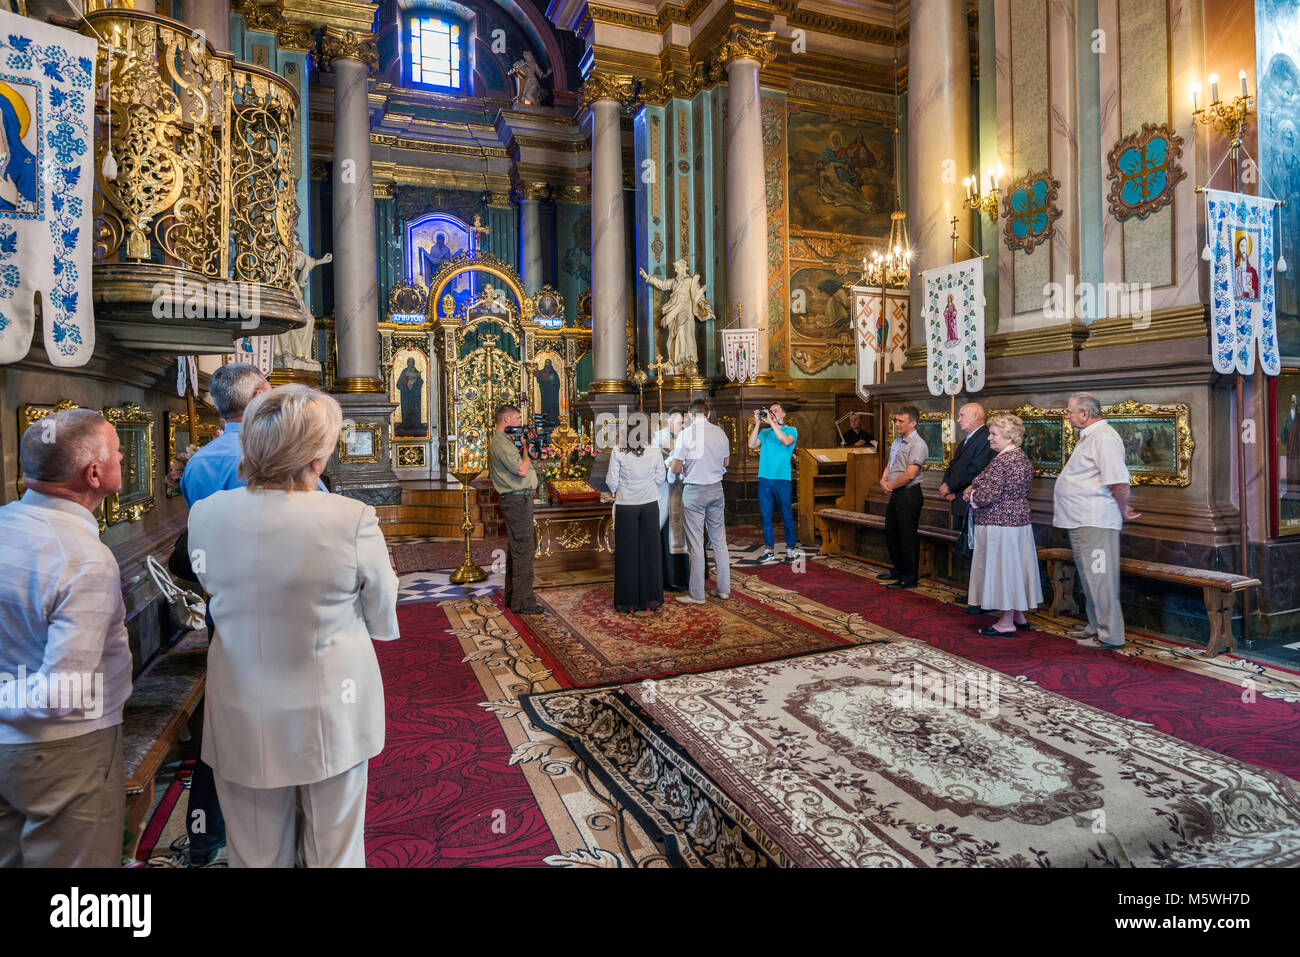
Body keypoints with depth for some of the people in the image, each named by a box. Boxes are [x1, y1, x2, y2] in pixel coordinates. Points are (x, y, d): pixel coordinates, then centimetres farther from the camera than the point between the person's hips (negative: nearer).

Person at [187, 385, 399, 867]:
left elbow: (214, 592, 5)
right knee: (334, 851, 20)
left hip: (241, 718, 3)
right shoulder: (353, 519, -23)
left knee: (255, 852, 23)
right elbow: (384, 623, -10)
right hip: (330, 716, -3)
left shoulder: (205, 513, -11)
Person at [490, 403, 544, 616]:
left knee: (516, 549, 16)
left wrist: (524, 447, 9)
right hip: (517, 500, -11)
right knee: (523, 550, -9)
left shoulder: (504, 441, 19)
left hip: (517, 499, 11)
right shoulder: (501, 443, -15)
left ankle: (512, 596, 24)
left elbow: (520, 463, 20)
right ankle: (522, 602, -5)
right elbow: (521, 470, -20)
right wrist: (526, 448, -7)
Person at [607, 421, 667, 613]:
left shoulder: (618, 454, -10)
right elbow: (661, 479, 3)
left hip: (626, 505, -2)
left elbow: (611, 482, -5)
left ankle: (628, 601, 14)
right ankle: (651, 599, 17)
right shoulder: (655, 451, -4)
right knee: (650, 550, 10)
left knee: (627, 552, 8)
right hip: (650, 503, 2)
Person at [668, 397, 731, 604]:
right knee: (719, 539, 12)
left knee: (696, 543, 0)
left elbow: (675, 469, -10)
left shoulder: (686, 434, -12)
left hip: (694, 491, -5)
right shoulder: (720, 433, 3)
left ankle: (696, 594, 6)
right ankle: (724, 589, 20)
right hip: (716, 488, 5)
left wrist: (670, 462, 12)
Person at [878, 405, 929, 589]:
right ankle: (897, 570, 32)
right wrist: (883, 480, 0)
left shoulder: (918, 444, -15)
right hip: (896, 494, 10)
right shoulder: (897, 441, 14)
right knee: (891, 533, 17)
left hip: (909, 494, -9)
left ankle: (910, 578, 6)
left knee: (907, 536, -3)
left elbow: (910, 474, -21)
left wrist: (891, 486, -9)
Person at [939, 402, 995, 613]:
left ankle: (980, 600, -3)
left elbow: (974, 471, -21)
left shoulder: (986, 438, -13)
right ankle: (973, 592, 25)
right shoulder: (966, 441, 20)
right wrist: (946, 487, 0)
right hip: (962, 503, 10)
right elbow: (953, 467, 18)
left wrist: (950, 487, -12)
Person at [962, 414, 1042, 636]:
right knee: (1014, 568, 16)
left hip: (1000, 522, -10)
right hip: (1019, 519, 10)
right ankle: (1019, 616, 26)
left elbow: (987, 496, -22)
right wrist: (972, 489, 3)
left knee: (1002, 568, -2)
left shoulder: (1002, 461, -19)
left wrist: (970, 495, -3)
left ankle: (1007, 623, 6)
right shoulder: (1023, 458, 14)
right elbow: (982, 481, 19)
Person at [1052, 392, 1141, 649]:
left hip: (1095, 522, -11)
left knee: (1099, 578, -4)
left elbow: (1119, 483, -23)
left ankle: (1110, 635, 5)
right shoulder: (1089, 437, 17)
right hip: (1082, 521, 11)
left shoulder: (1103, 438, -17)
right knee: (1090, 577, 18)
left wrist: (1123, 512, -10)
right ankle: (1096, 626, 29)